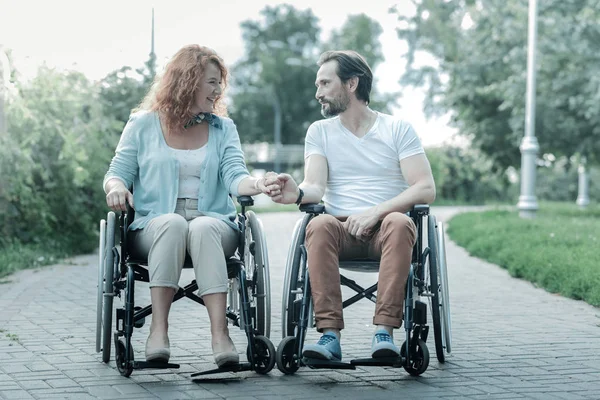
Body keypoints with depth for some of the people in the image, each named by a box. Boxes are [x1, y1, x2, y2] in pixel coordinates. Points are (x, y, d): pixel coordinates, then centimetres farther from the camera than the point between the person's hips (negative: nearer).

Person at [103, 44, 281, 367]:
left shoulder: (223, 128, 17)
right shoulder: (143, 124, 13)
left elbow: (234, 178, 3)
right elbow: (117, 172, 11)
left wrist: (257, 184, -21)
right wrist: (117, 186, -15)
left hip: (213, 223, 1)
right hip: (154, 226, -1)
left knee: (203, 228, -36)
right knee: (172, 223, -36)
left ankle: (220, 333, -45)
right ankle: (158, 329, -38)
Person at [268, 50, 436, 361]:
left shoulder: (398, 128, 8)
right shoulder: (319, 131, 15)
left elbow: (426, 189, -4)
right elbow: (315, 186, -1)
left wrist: (375, 212, -18)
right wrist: (297, 194, -26)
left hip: (384, 229, -1)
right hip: (342, 229, 1)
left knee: (399, 223, -36)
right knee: (319, 225, -33)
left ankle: (384, 332, -39)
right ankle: (330, 335, -39)